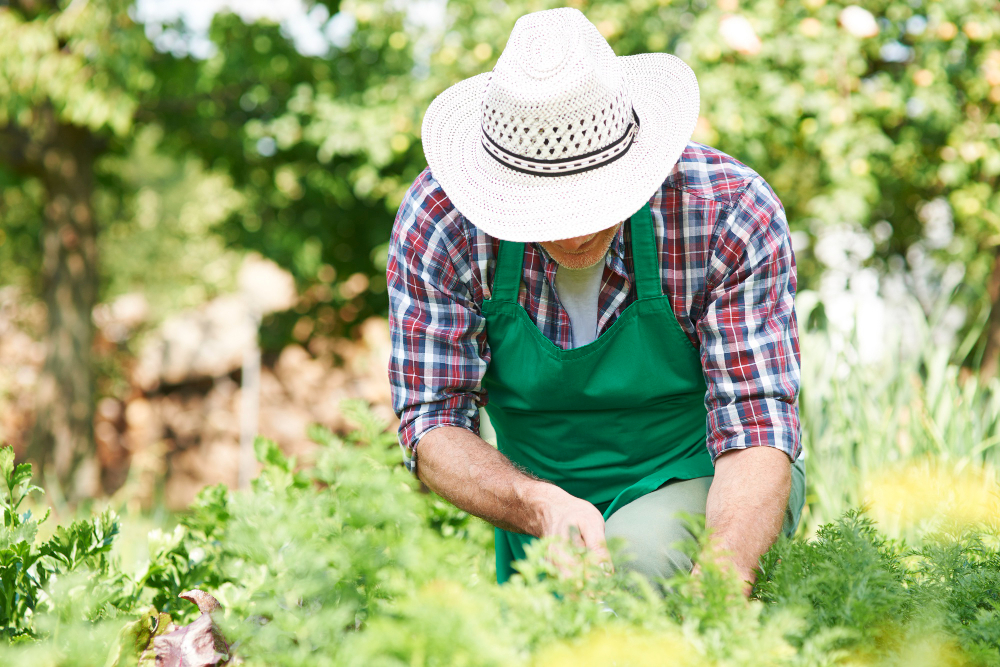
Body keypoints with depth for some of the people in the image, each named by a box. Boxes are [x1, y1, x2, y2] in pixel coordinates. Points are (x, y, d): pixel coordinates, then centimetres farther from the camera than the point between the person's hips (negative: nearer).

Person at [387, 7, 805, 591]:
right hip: (534, 504, 3)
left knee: (635, 561, -31)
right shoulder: (436, 221, -19)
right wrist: (542, 507, -37)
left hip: (704, 483, -3)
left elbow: (755, 432, -25)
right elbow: (433, 423, -16)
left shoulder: (732, 213, -24)